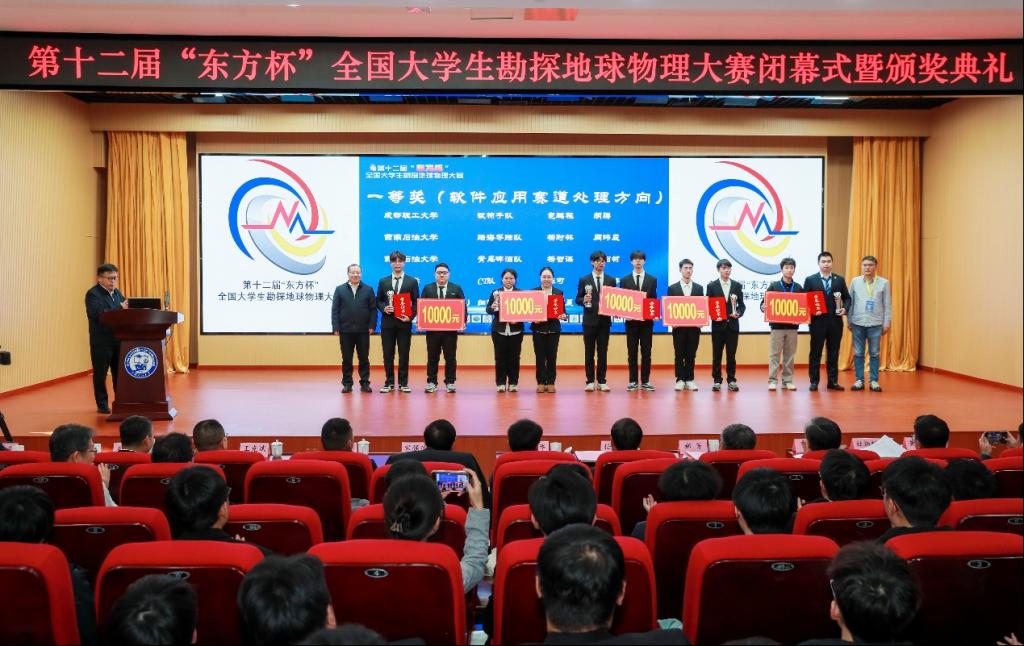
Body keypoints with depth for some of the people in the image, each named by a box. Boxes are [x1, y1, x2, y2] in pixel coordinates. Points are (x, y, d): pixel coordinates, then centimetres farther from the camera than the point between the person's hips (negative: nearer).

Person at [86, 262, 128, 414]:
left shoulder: (117, 292, 16)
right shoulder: (93, 294, -8)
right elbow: (98, 314, -23)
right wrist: (120, 309, -29)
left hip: (119, 339, 6)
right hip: (101, 341, -6)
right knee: (100, 373, 3)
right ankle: (102, 404, 12)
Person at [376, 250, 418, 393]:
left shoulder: (412, 282, 5)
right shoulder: (383, 281, 9)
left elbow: (416, 302, 3)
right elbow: (378, 301, 11)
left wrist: (410, 316, -11)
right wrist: (384, 308, -10)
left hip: (404, 322, -1)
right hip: (387, 322, 1)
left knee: (404, 354, 2)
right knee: (388, 354, 4)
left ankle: (403, 383, 9)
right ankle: (389, 383, 12)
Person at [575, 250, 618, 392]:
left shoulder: (611, 280, 8)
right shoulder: (584, 280, 4)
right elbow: (577, 299, 3)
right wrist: (584, 300, -18)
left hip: (604, 321, 1)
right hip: (589, 321, -1)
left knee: (603, 352, 4)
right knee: (589, 352, 2)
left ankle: (602, 381, 10)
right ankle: (590, 381, 8)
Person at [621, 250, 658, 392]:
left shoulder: (652, 280, 7)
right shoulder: (624, 280, 5)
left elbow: (654, 300, 5)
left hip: (647, 320, 0)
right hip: (631, 320, 0)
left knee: (646, 352, 2)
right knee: (631, 352, 3)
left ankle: (645, 381, 8)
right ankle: (633, 381, 9)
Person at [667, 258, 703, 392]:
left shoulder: (699, 288, 9)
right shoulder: (672, 288, 4)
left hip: (694, 327, 1)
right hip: (678, 326, -1)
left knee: (691, 355, 4)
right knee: (679, 355, 1)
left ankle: (689, 380, 11)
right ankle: (680, 380, 7)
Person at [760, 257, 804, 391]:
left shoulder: (799, 287, 7)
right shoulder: (774, 286, 1)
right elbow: (764, 303, 0)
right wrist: (763, 308, -21)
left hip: (792, 326, 2)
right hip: (777, 325, -2)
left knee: (790, 355, 6)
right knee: (774, 354, -1)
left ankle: (787, 380, 14)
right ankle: (772, 380, 4)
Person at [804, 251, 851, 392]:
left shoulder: (840, 280, 9)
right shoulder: (810, 280, 1)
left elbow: (847, 297, 12)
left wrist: (845, 308, -7)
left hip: (835, 321, 2)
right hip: (818, 321, -2)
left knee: (833, 353, 8)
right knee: (816, 352, 3)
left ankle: (833, 381, 14)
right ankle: (814, 382, 9)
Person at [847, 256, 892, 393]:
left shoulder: (884, 283, 1)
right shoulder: (855, 281, 4)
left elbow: (887, 305, 3)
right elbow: (850, 302, 7)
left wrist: (887, 323, -1)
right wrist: (849, 321, 5)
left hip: (875, 324, -1)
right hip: (858, 323, 1)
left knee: (874, 354, 4)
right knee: (858, 353, 5)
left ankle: (874, 381, 11)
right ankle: (859, 380, 12)